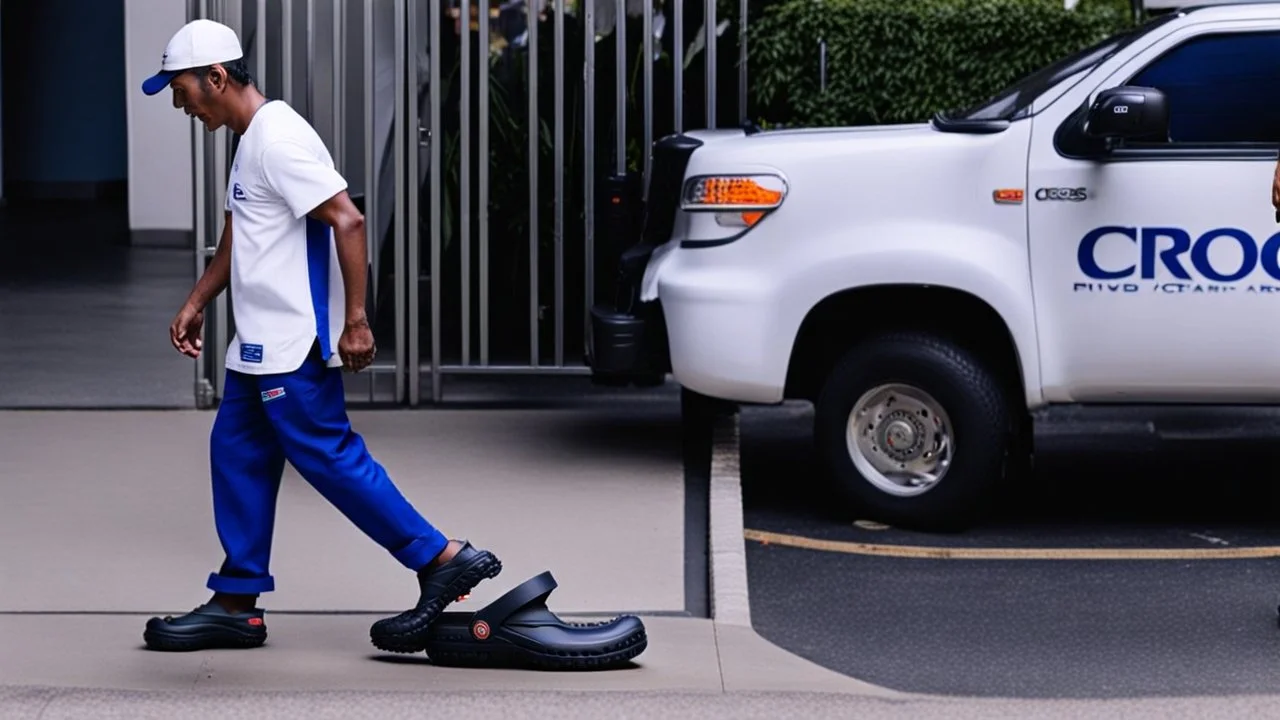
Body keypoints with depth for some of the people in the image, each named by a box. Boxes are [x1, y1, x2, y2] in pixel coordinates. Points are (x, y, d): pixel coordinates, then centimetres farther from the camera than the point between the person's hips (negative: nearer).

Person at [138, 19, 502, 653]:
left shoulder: (279, 138, -17)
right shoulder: (250, 141, 16)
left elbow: (347, 221, -24)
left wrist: (355, 320, -25)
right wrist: (196, 303, 27)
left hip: (296, 345, -11)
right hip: (262, 344, 11)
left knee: (327, 456, -9)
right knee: (237, 453, 11)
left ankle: (443, 559, -4)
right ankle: (235, 604, 16)